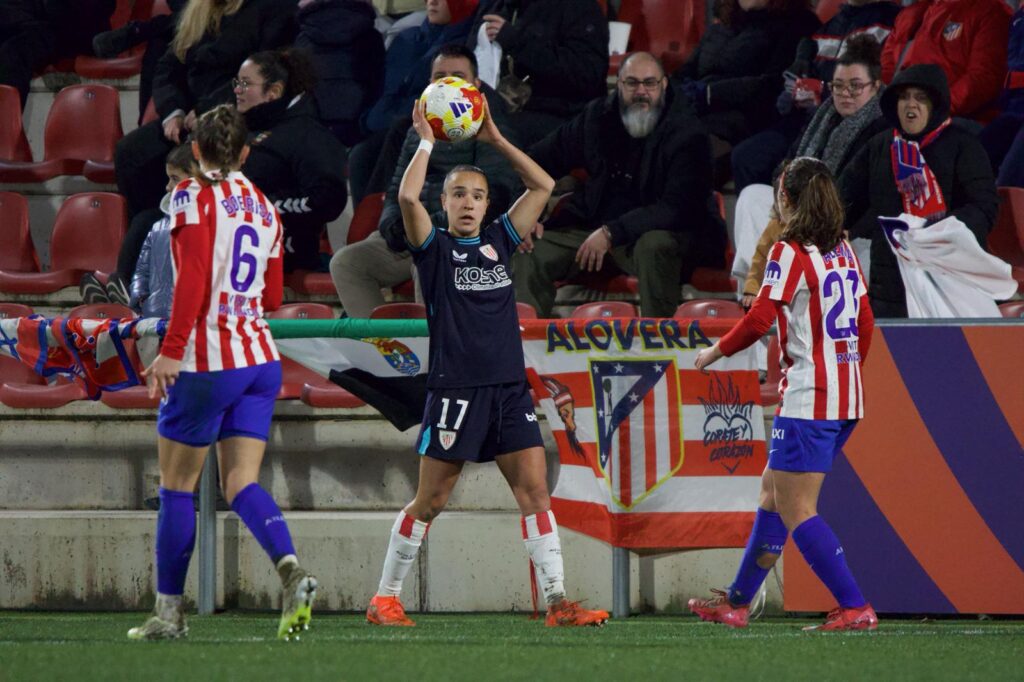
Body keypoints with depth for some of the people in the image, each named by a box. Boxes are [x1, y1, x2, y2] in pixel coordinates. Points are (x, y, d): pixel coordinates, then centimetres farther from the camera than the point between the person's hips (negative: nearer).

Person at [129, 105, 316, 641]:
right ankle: (290, 567, -24)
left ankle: (169, 611, 10)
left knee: (177, 486, 6)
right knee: (241, 482, 3)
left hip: (206, 363, -6)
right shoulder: (262, 205, 12)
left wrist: (171, 351, -18)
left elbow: (193, 280, -19)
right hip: (260, 359, 6)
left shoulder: (192, 197, -8)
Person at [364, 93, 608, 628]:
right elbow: (408, 196, -16)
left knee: (535, 491, -4)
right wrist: (426, 141, -6)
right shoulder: (434, 248, 1)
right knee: (430, 501, -1)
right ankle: (384, 599, 10)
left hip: (509, 391, 4)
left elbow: (543, 186, 13)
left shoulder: (498, 242, 13)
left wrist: (495, 140, 9)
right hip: (455, 392, -4)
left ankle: (557, 602, -7)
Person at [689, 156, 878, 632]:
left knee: (796, 512, -6)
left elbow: (759, 320, -16)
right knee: (773, 493, 16)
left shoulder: (790, 252, -11)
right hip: (847, 397, 9)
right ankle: (737, 602, 22)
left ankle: (855, 607, -13)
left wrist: (714, 352, -1)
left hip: (808, 398, -9)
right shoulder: (843, 250, 12)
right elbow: (865, 324, 17)